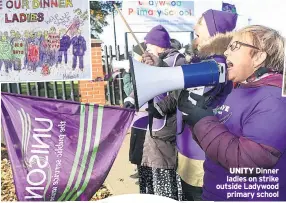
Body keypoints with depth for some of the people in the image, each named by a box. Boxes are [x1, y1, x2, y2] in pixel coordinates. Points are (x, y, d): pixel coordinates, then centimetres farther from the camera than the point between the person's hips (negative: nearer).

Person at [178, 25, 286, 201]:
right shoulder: (239, 92, 8)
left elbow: (246, 161, -30)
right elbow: (217, 137, 12)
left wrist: (202, 121, -23)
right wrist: (199, 113, -6)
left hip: (248, 196, -8)